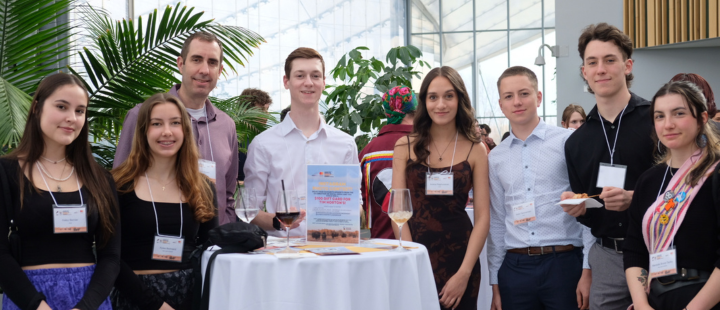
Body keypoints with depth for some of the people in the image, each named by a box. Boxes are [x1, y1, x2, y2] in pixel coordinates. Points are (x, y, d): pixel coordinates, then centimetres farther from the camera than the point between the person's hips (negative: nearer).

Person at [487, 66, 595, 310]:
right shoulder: (496, 158, 10)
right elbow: (496, 222, 13)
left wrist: (588, 271, -8)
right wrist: (495, 282, 11)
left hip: (563, 263, -3)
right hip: (515, 268, 3)